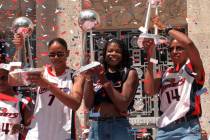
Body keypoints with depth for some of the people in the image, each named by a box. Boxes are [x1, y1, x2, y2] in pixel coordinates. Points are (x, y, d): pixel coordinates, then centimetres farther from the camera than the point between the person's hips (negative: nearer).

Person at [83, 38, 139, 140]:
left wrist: (105, 81, -11)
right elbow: (88, 105, 3)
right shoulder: (96, 74, 8)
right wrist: (89, 79, -6)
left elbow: (123, 105, -9)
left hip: (118, 127, -2)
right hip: (96, 127, 2)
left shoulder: (129, 73, 1)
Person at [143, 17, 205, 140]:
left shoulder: (193, 69, 5)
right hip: (164, 130, 4)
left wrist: (165, 27, -1)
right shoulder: (165, 74, 18)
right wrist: (150, 55, -1)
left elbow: (188, 42, -13)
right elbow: (149, 90, -2)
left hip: (187, 129, -4)